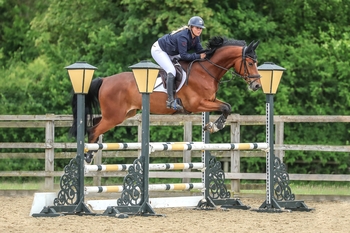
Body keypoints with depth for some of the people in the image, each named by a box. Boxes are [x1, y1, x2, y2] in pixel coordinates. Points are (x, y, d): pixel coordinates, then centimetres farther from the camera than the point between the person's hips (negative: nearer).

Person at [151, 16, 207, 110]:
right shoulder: (183, 36, -34)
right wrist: (198, 56, -37)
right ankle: (170, 101, -29)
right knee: (172, 71, -26)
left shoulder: (196, 37, -7)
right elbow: (184, 55, -36)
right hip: (158, 50, -10)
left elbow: (199, 50, -5)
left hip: (170, 53, 10)